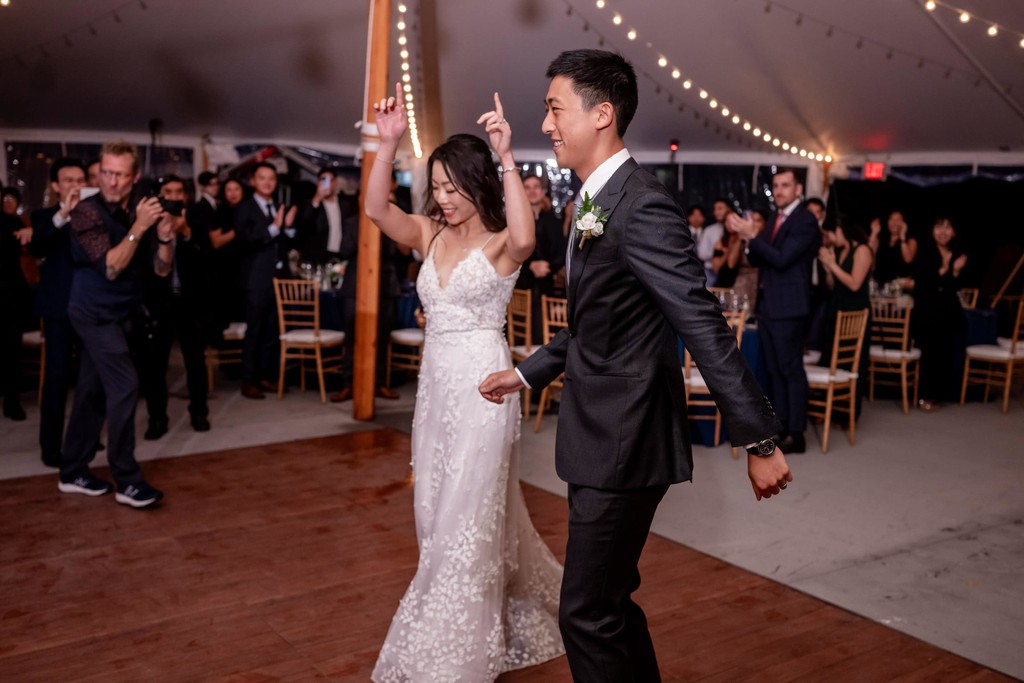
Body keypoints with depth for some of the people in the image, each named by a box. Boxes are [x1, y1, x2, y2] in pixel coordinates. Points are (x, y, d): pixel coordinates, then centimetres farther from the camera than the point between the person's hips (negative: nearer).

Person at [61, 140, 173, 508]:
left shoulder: (137, 212, 4)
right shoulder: (87, 211, -15)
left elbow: (161, 269, 1)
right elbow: (110, 267, -22)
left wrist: (165, 238, -17)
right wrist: (138, 228, -27)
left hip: (114, 313, 7)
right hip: (95, 311, -7)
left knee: (92, 391, 11)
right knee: (124, 386, -13)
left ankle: (73, 473, 21)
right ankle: (127, 480, -7)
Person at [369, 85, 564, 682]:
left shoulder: (500, 242, -10)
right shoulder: (432, 234, 6)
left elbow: (525, 239, -34)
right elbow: (377, 210, -8)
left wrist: (508, 158, -34)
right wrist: (389, 144, -19)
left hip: (481, 386, -7)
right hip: (435, 383, 7)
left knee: (466, 518, 0)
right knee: (439, 514, 18)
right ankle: (489, 621, 40)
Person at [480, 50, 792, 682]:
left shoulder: (643, 207, -20)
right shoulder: (595, 201, 11)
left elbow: (707, 331, -23)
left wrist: (760, 441, -21)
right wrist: (528, 372, 22)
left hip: (626, 443, -10)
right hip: (602, 439, 10)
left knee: (588, 614, -1)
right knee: (610, 600, 20)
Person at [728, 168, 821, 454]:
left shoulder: (805, 222, -11)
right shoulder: (774, 218, 14)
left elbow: (781, 259, -21)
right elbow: (757, 261, 14)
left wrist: (752, 236, -21)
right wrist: (748, 237, -4)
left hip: (788, 307, -8)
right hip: (766, 305, 8)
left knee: (791, 370, -3)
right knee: (774, 371, 12)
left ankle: (796, 435, 3)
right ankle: (780, 427, 20)